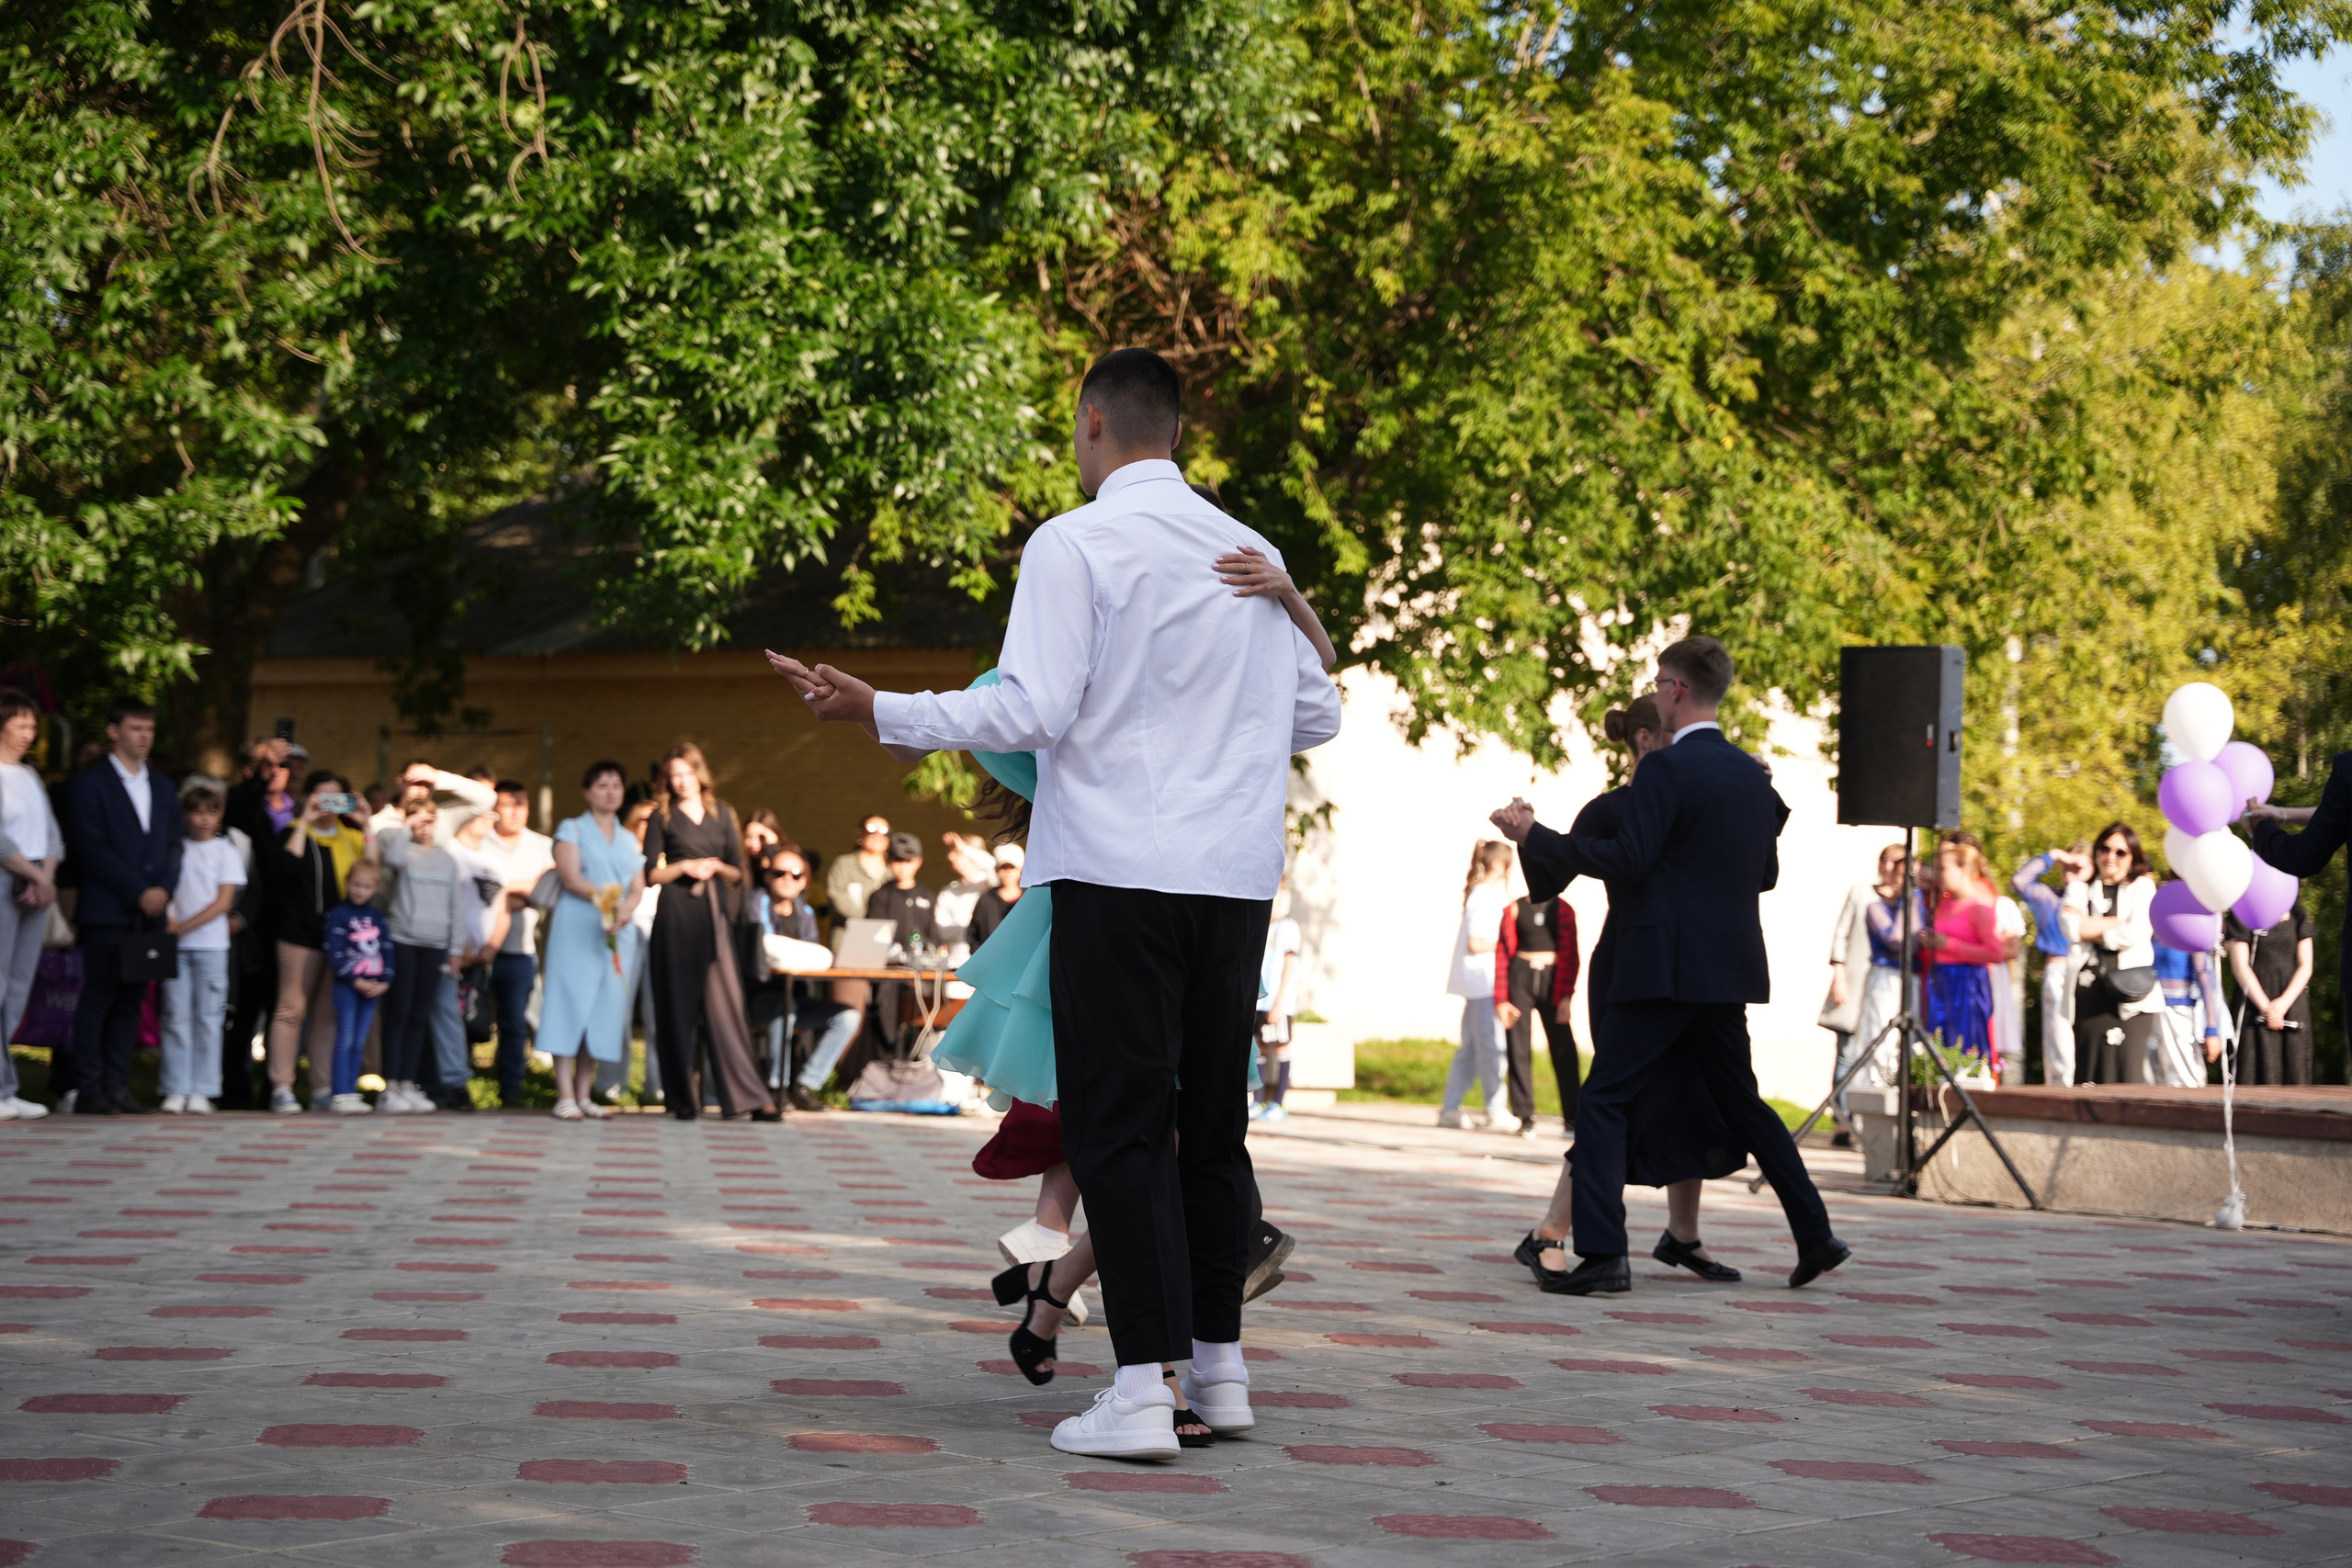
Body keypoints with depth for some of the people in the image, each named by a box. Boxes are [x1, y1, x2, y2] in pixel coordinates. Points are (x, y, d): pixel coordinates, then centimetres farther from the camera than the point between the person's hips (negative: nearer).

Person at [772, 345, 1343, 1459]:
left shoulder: (1073, 543, -5)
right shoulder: (1252, 554, 12)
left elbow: (1033, 711, -13)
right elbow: (1316, 715, 15)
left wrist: (878, 712, -7)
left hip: (1120, 871, -5)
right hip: (1237, 872, 5)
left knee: (1119, 1126, -3)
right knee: (1211, 1119, 14)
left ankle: (1141, 1391, -7)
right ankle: (1220, 1368, 19)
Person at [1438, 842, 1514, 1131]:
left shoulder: (1492, 894, 16)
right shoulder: (1485, 897, -13)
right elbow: (1475, 944, -17)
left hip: (1479, 982, 10)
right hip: (1481, 980, -10)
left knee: (1470, 1047, 10)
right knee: (1490, 1047, -5)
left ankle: (1450, 1110, 12)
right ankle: (1496, 1110, 0)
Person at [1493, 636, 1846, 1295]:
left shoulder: (1667, 767, -12)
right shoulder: (1752, 773, 12)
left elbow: (1626, 858, -19)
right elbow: (1766, 874, 19)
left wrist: (1533, 834, -14)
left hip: (1667, 964, -8)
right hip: (1729, 967, 8)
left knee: (1603, 1100, -5)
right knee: (1740, 1102, 20)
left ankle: (1603, 1253, -14)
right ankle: (1815, 1236, 21)